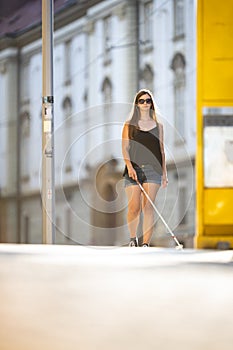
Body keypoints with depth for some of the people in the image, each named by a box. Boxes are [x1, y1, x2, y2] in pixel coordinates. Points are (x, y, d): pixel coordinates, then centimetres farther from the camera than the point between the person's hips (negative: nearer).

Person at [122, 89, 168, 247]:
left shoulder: (158, 125, 14)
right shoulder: (129, 125, 10)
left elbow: (161, 150, 15)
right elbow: (125, 148, 2)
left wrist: (164, 173, 10)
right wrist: (129, 166, -14)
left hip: (153, 168, 0)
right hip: (134, 169, 0)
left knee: (148, 207, -10)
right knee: (134, 208, -4)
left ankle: (146, 243, -13)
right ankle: (133, 238, 21)